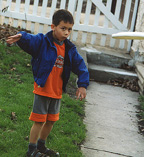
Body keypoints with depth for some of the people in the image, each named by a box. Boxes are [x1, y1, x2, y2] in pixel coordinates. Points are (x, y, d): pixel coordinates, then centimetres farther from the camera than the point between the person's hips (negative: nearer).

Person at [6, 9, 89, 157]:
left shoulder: (70, 49, 2)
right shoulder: (42, 41, -13)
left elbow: (80, 65, 5)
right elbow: (29, 40, -31)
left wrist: (82, 85, -5)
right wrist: (20, 37, -54)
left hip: (57, 93, 6)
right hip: (42, 90, -6)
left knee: (51, 121, 18)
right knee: (39, 121, -1)